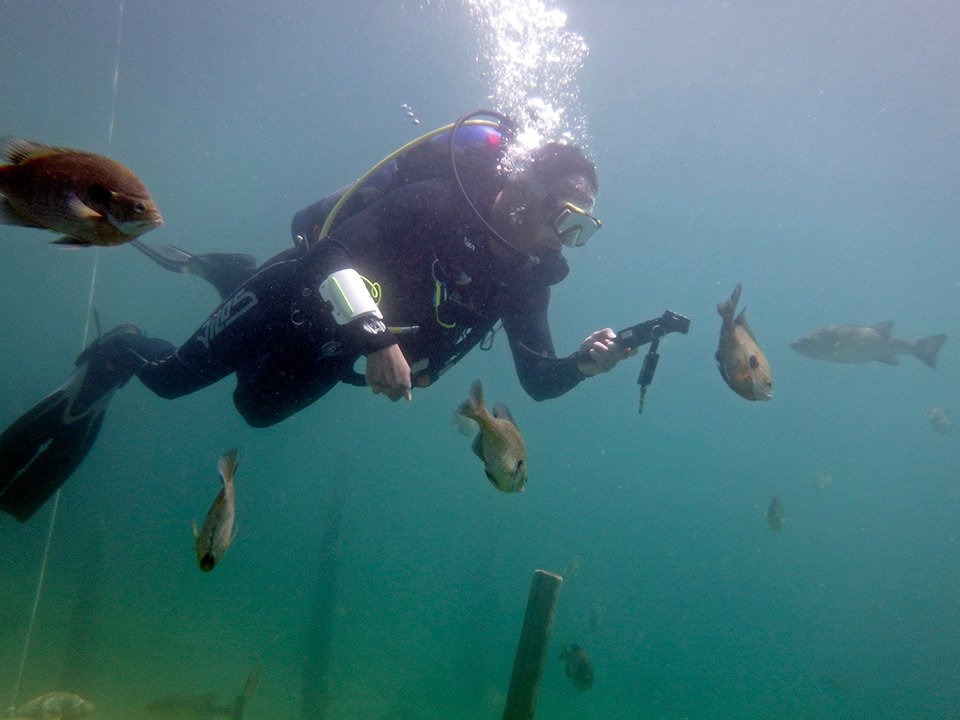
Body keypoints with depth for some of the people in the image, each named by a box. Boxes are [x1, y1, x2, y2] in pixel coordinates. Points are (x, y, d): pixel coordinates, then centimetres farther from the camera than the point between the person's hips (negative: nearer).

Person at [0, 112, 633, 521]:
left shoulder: (527, 279, -12)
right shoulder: (439, 202, -30)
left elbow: (538, 380, -11)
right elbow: (332, 250, -37)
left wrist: (585, 362, -31)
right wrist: (376, 338, -50)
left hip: (333, 354, 6)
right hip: (299, 298, -6)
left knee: (260, 408, 28)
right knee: (175, 374, 2)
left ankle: (226, 276, 45)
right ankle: (117, 356, 40)